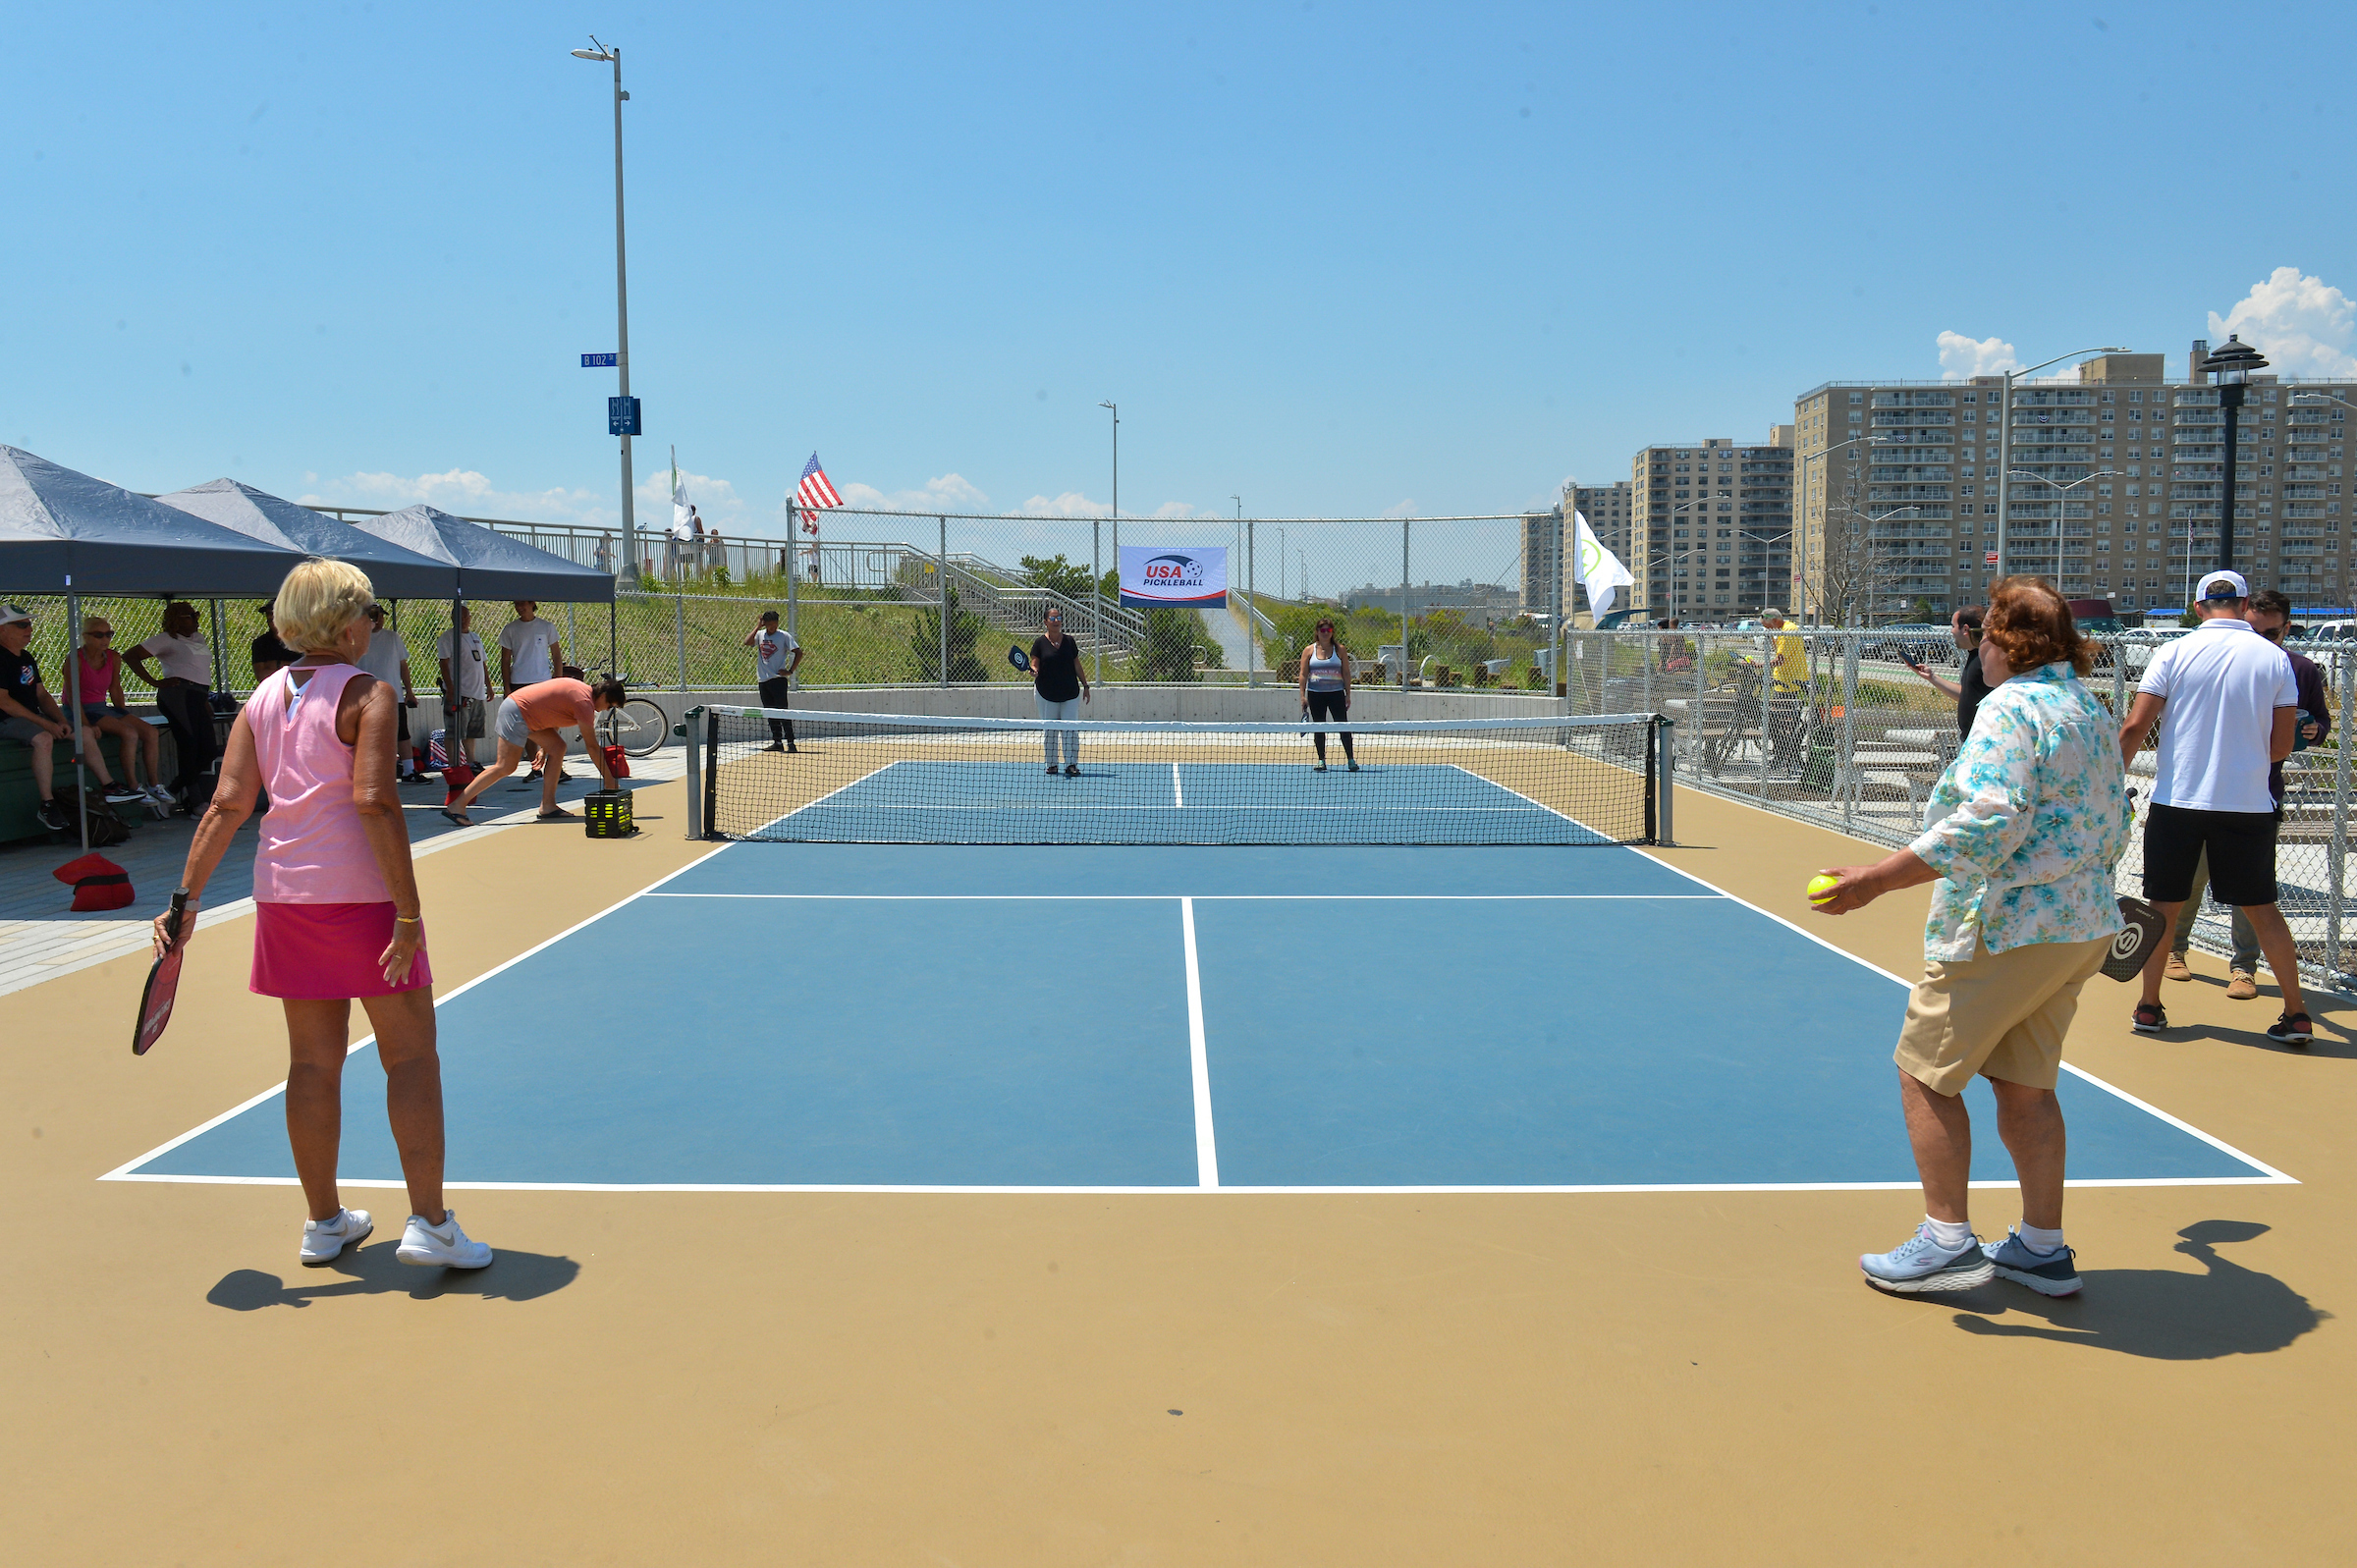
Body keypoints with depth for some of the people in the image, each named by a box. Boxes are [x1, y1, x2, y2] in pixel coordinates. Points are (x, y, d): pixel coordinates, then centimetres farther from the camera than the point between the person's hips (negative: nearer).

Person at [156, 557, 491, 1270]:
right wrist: (409, 913, -18)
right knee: (410, 1056, 1)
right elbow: (373, 802, -18)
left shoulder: (262, 699, 10)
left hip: (283, 893, 6)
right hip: (363, 894, -6)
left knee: (314, 1062, 13)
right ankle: (429, 1224, 0)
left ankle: (325, 1222, 23)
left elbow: (227, 804, 3)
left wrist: (186, 898, 4)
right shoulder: (366, 693, -8)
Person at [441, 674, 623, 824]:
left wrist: (544, 748, 18)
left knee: (558, 748, 7)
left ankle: (547, 806, 6)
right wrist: (608, 779, -12)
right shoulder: (584, 702, -17)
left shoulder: (581, 689, 12)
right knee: (505, 767, -11)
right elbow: (591, 746, -17)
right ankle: (457, 806, -9)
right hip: (517, 712, -11)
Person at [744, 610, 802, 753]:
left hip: (778, 679, -5)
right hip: (763, 680, 5)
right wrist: (757, 627, -6)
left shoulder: (784, 636, -3)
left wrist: (790, 671, -10)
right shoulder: (759, 635, 9)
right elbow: (747, 642, -9)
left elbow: (798, 652, -6)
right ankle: (777, 742, 15)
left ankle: (790, 742, -9)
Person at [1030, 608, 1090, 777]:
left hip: (1070, 693, 1)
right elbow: (1035, 664, -3)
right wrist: (1034, 671, -26)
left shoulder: (1069, 642, 8)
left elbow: (1077, 666, 12)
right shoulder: (1040, 642, 1)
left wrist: (1085, 686, 12)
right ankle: (1051, 764, 12)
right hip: (1047, 693, -1)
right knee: (1049, 730, 4)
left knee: (1070, 729, -5)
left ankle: (1071, 764, -6)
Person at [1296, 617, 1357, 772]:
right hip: (1315, 694, 1)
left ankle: (1351, 759, -2)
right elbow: (1303, 674, 3)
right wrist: (1303, 696, -4)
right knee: (1319, 728, 4)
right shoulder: (1309, 650, 5)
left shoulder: (1340, 650, 5)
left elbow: (1346, 673, 5)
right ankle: (1321, 761, 11)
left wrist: (1348, 695, 0)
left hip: (1336, 693, -1)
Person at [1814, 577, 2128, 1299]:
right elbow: (2114, 829, 20)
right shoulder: (2093, 710, 11)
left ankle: (1947, 1240, 6)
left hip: (2004, 928, -9)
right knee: (2026, 1084, 16)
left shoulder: (2012, 709, -17)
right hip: (2082, 926, 9)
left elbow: (1986, 825, -27)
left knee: (1926, 1073, 3)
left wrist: (1876, 879, -27)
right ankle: (2043, 1247, 21)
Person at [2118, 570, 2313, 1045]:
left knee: (2164, 904, 10)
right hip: (2249, 804, 1)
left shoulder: (2174, 653, -3)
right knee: (2262, 908, 10)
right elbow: (2281, 747, 2)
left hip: (2177, 800, -1)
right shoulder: (2275, 659, 1)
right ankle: (2296, 1015, 12)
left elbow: (2135, 728, -7)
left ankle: (2149, 1007, 14)